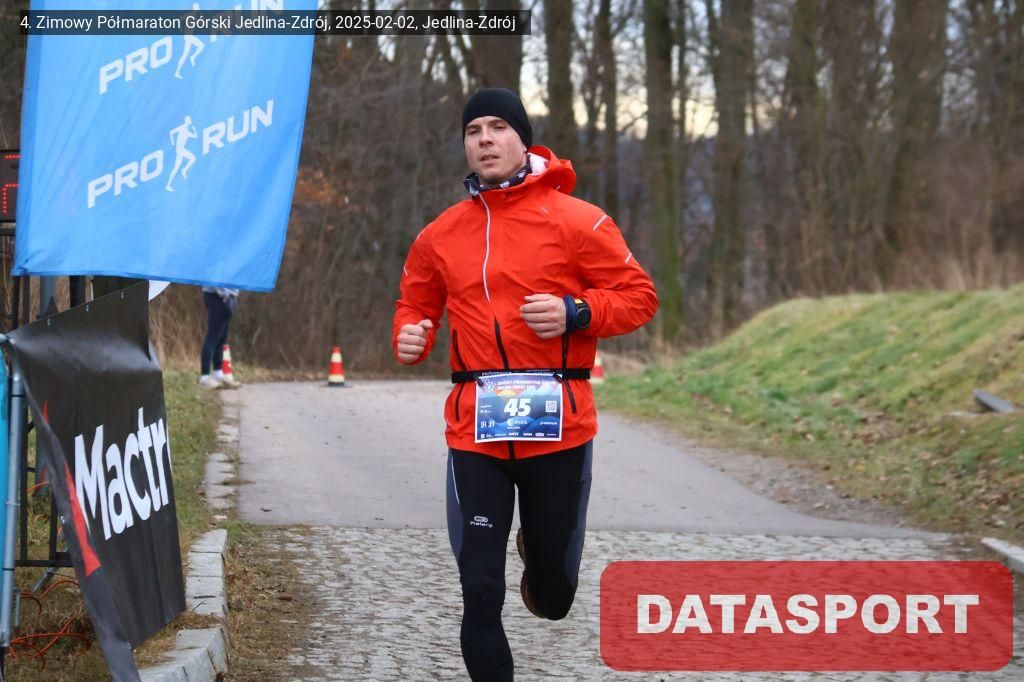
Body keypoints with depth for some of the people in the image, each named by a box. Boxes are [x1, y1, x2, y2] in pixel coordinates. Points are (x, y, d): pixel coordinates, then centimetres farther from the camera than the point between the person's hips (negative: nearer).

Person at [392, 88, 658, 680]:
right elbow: (417, 304, 21)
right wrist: (410, 335, -2)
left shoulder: (574, 220, -2)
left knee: (553, 598, 11)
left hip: (558, 424, -2)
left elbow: (639, 295, 0)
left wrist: (576, 313, -17)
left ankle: (541, 562, 48)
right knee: (479, 592, -5)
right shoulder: (440, 235, 8)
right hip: (476, 427, 2)